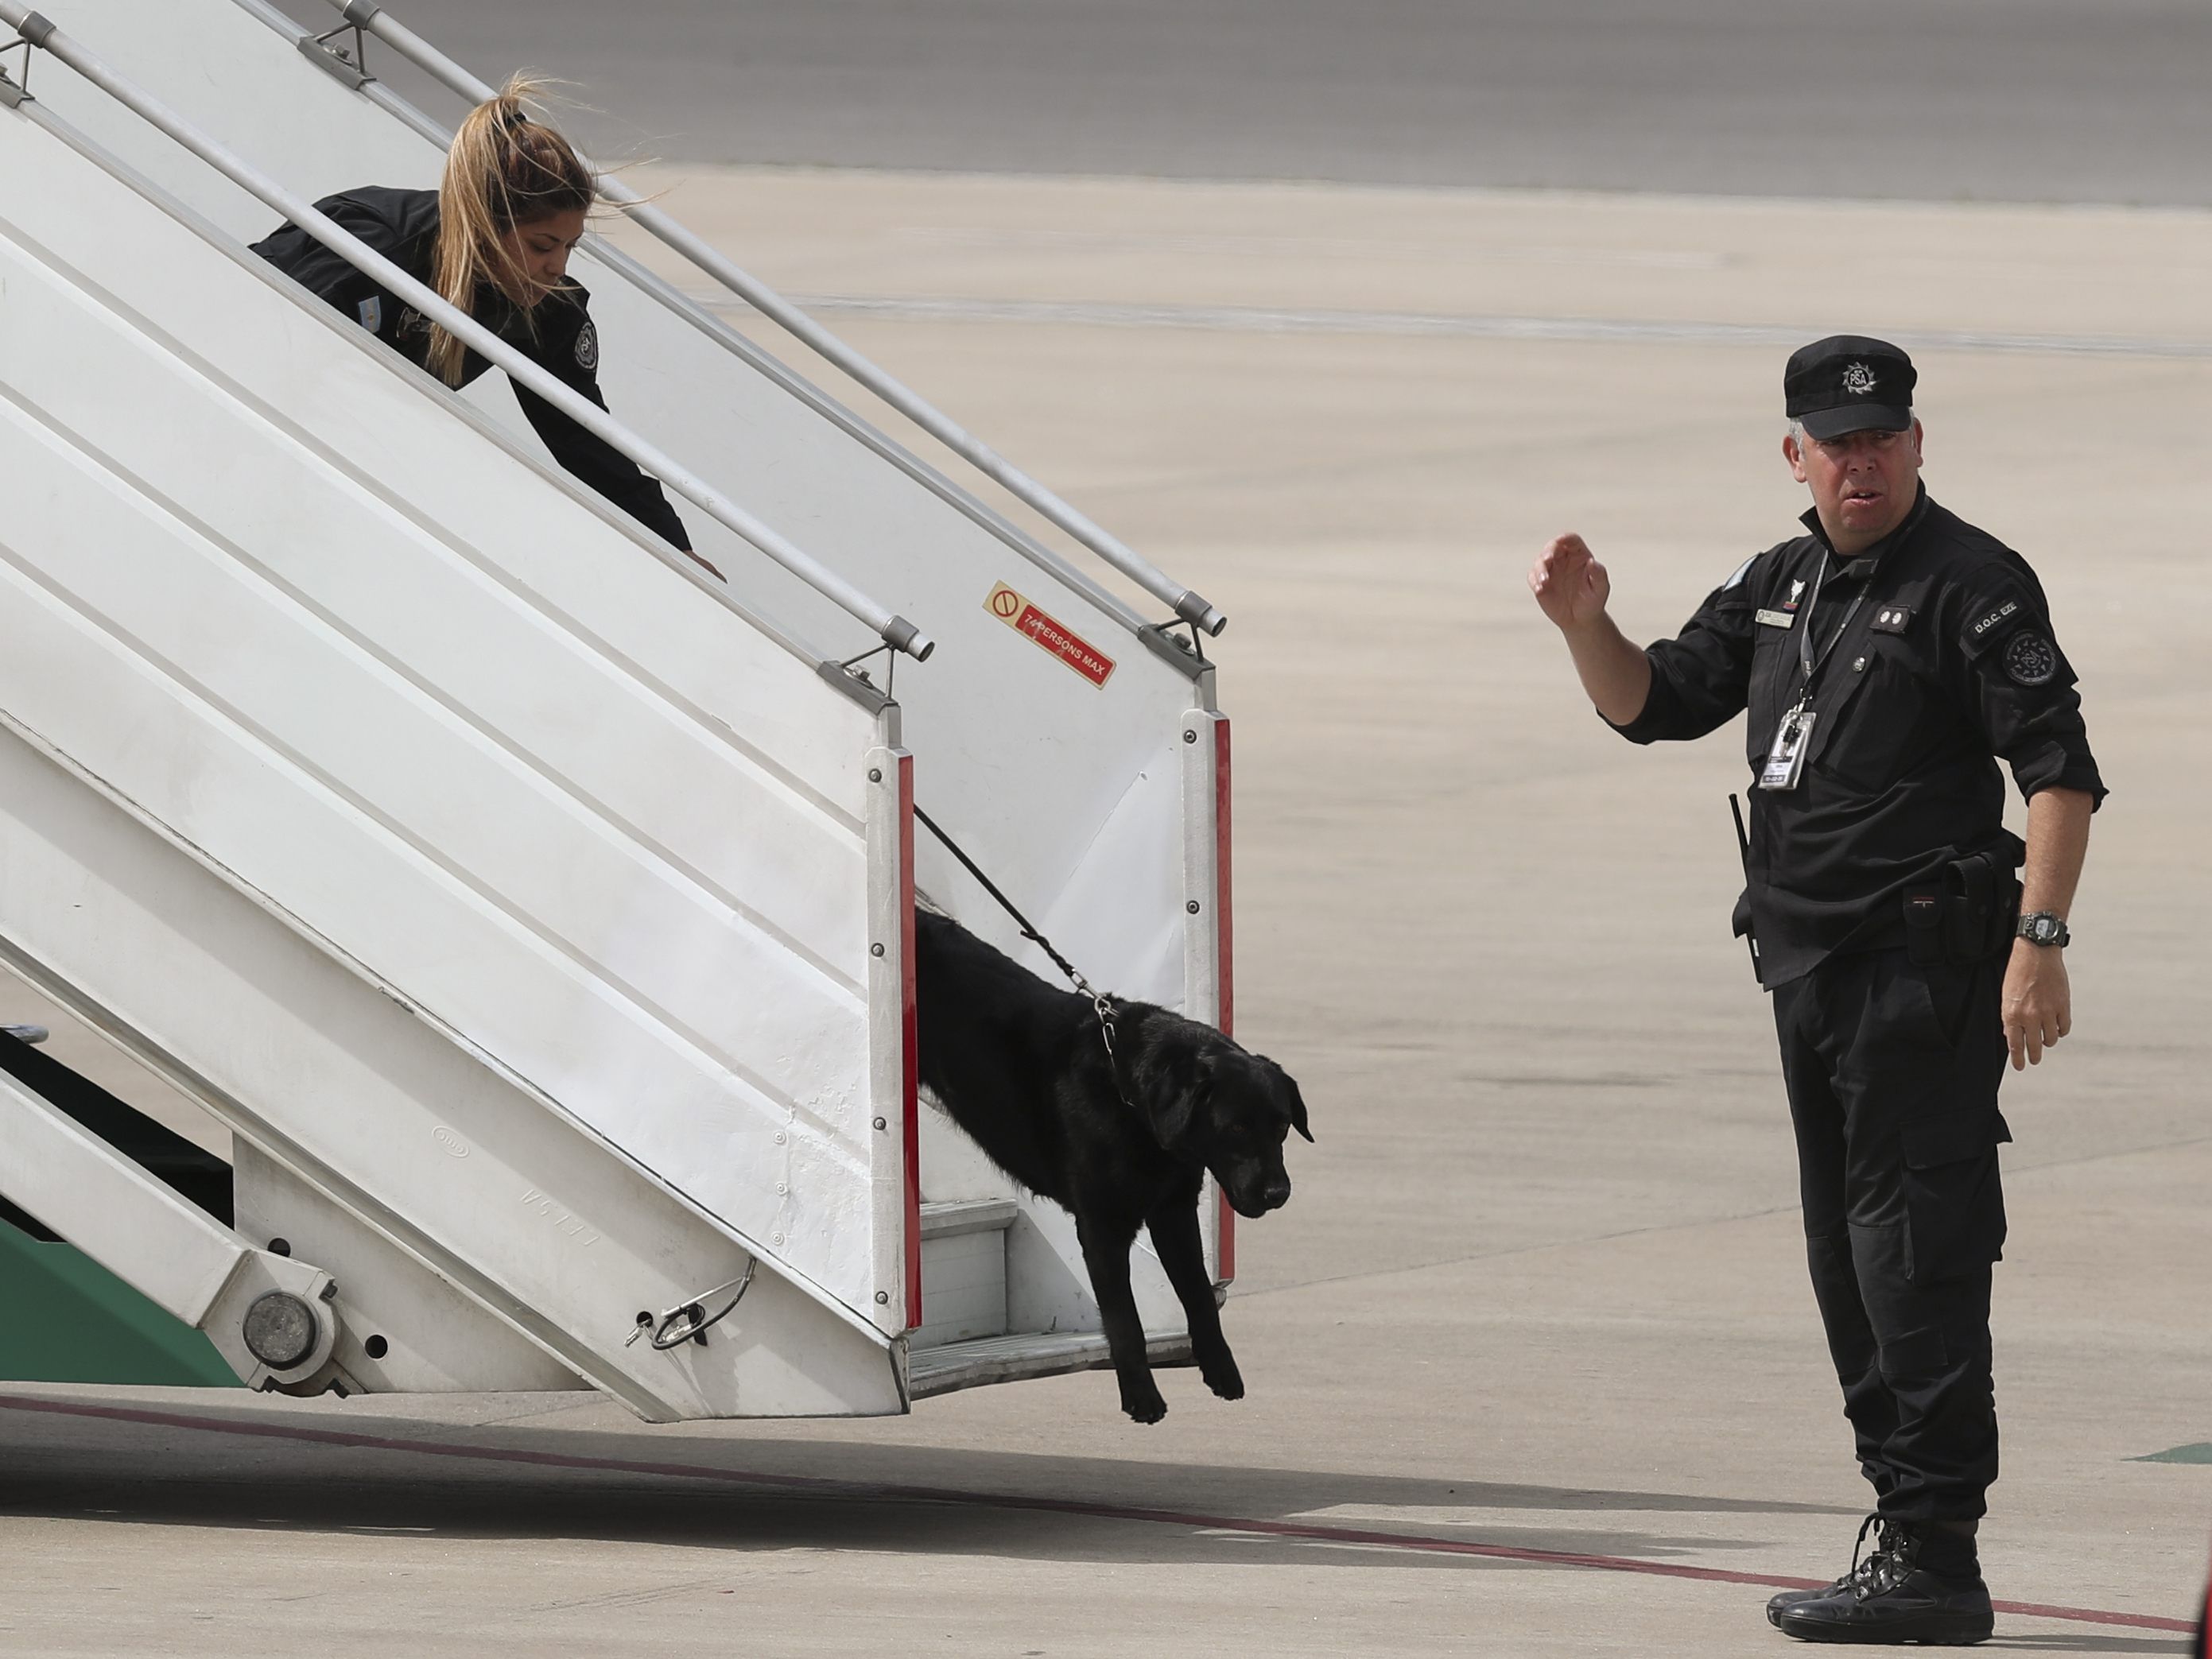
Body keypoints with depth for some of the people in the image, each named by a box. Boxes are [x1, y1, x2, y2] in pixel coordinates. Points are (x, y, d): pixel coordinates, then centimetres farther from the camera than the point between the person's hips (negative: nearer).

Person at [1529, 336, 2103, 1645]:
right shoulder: (1782, 587, 16)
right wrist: (1587, 625, 1)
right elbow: (1655, 703, 21)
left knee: (1916, 1254, -11)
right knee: (1849, 1257, 13)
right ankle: (1908, 1524, 20)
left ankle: (1933, 1554, -13)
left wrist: (2041, 939, -23)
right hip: (1811, 969, 9)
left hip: (1924, 964, -9)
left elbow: (2060, 772, -14)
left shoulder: (1973, 586, -9)